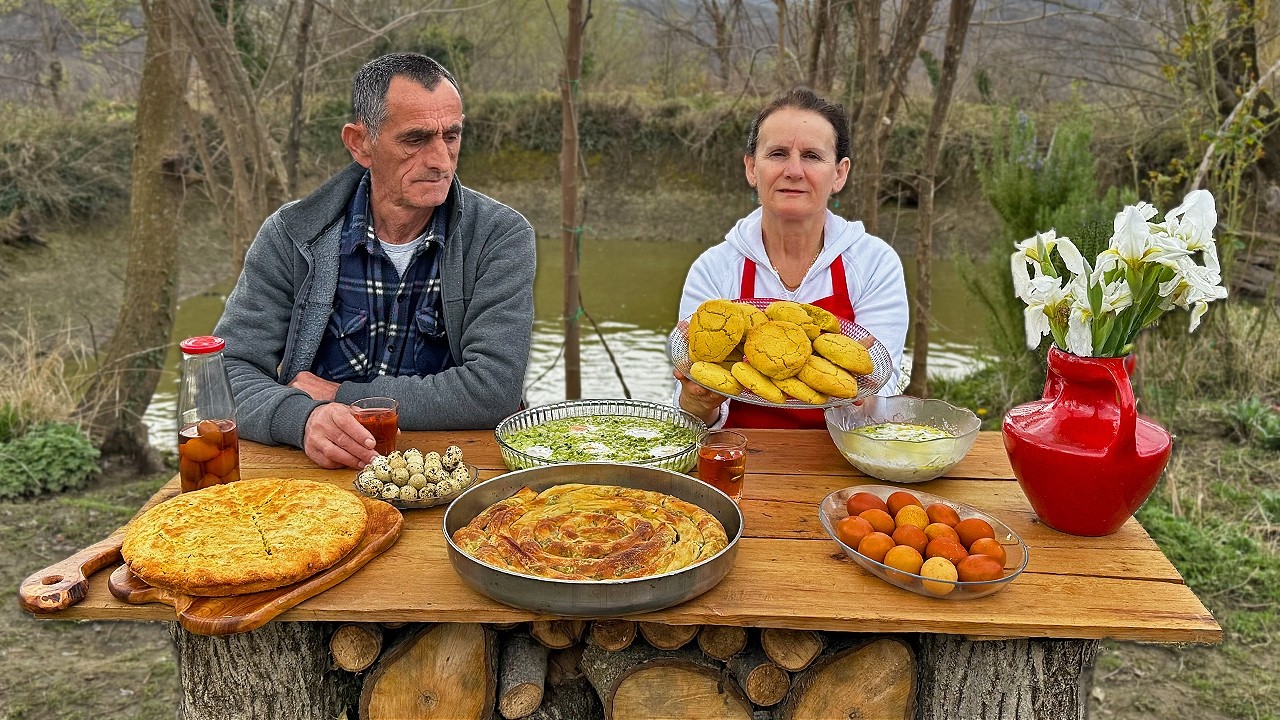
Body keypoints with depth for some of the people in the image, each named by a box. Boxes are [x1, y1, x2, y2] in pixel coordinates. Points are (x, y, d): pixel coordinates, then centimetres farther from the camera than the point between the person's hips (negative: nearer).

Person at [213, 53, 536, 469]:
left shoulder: (502, 237, -5)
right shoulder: (292, 235, 0)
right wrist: (303, 418, -24)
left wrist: (341, 397, -11)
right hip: (313, 478, 2)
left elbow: (493, 390, -14)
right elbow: (229, 371, -3)